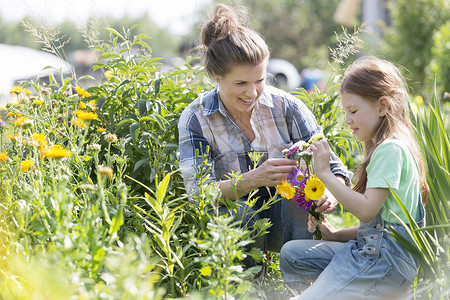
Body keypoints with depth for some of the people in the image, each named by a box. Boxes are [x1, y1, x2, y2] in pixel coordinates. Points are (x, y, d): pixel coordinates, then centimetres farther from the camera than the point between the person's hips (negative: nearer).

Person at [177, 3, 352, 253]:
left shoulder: (286, 107, -6)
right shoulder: (195, 119, -9)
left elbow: (331, 165, -6)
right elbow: (197, 192, -19)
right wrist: (253, 180, -37)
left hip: (287, 219, 1)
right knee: (237, 213, -35)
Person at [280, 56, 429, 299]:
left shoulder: (391, 149, -14)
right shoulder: (384, 147, 19)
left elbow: (367, 210, -22)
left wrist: (325, 174, -17)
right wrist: (335, 235, 9)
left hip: (385, 260, -10)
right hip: (368, 249, 10)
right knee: (291, 254, 5)